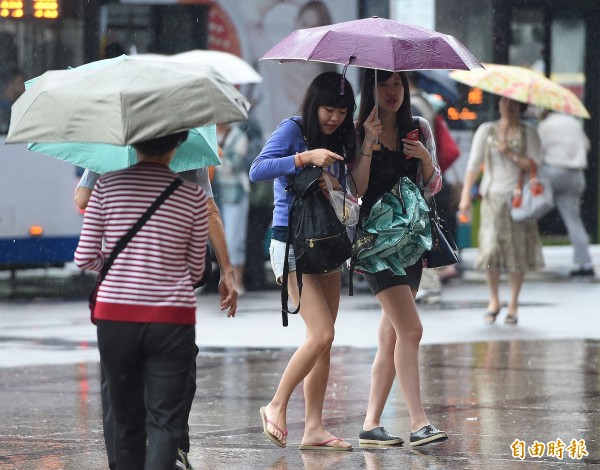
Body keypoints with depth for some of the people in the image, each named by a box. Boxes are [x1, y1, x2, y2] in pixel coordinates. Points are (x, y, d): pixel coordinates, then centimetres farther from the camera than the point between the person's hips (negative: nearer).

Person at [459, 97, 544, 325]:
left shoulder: (528, 133, 5)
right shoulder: (486, 131, 8)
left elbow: (534, 165, -3)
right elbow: (473, 164, 5)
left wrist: (511, 154, -13)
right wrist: (466, 194, -3)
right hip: (493, 196, 0)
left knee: (518, 250, -2)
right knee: (491, 247, -10)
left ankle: (513, 305, 8)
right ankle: (494, 300, 8)